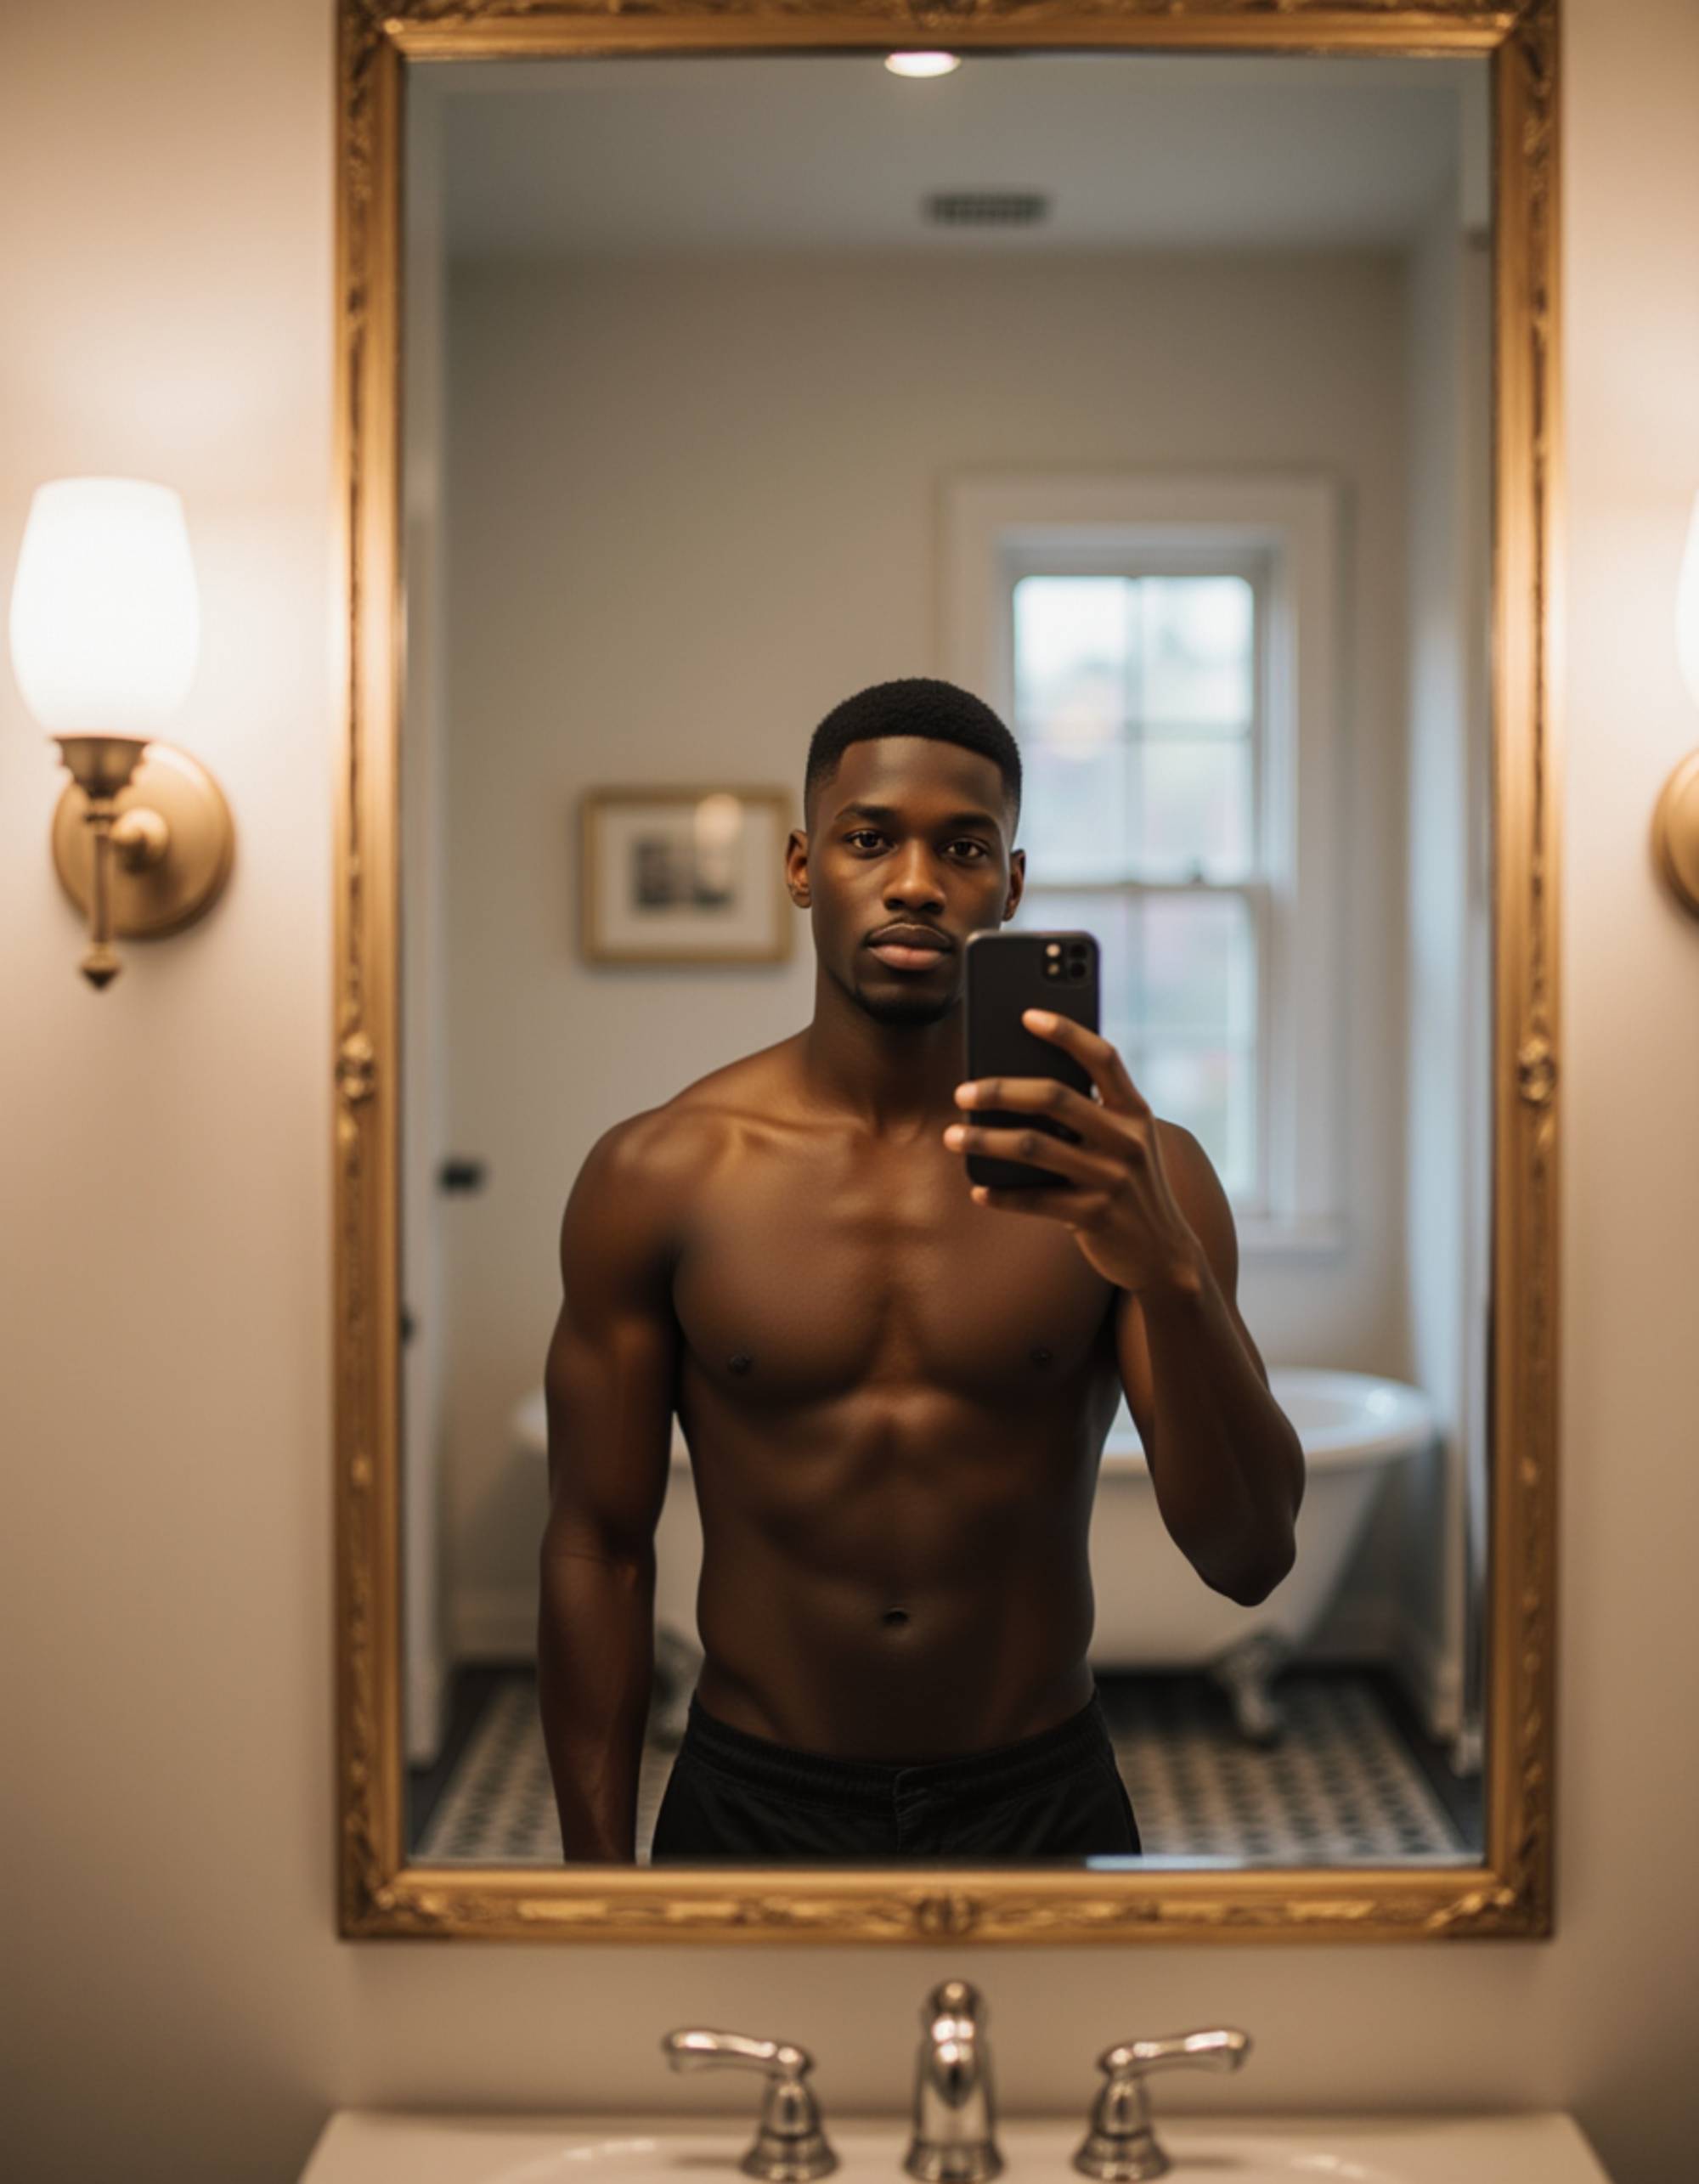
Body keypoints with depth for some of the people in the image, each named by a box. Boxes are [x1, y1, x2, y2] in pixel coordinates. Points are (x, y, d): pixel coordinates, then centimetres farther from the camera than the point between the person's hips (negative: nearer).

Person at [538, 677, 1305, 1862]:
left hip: (1043, 1798, 1)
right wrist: (596, 1860, -4)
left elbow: (1251, 1557, -16)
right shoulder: (658, 1176, -8)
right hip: (751, 1803, 0)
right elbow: (598, 1548, -2)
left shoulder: (1125, 1171, -8)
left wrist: (1169, 1265, -32)